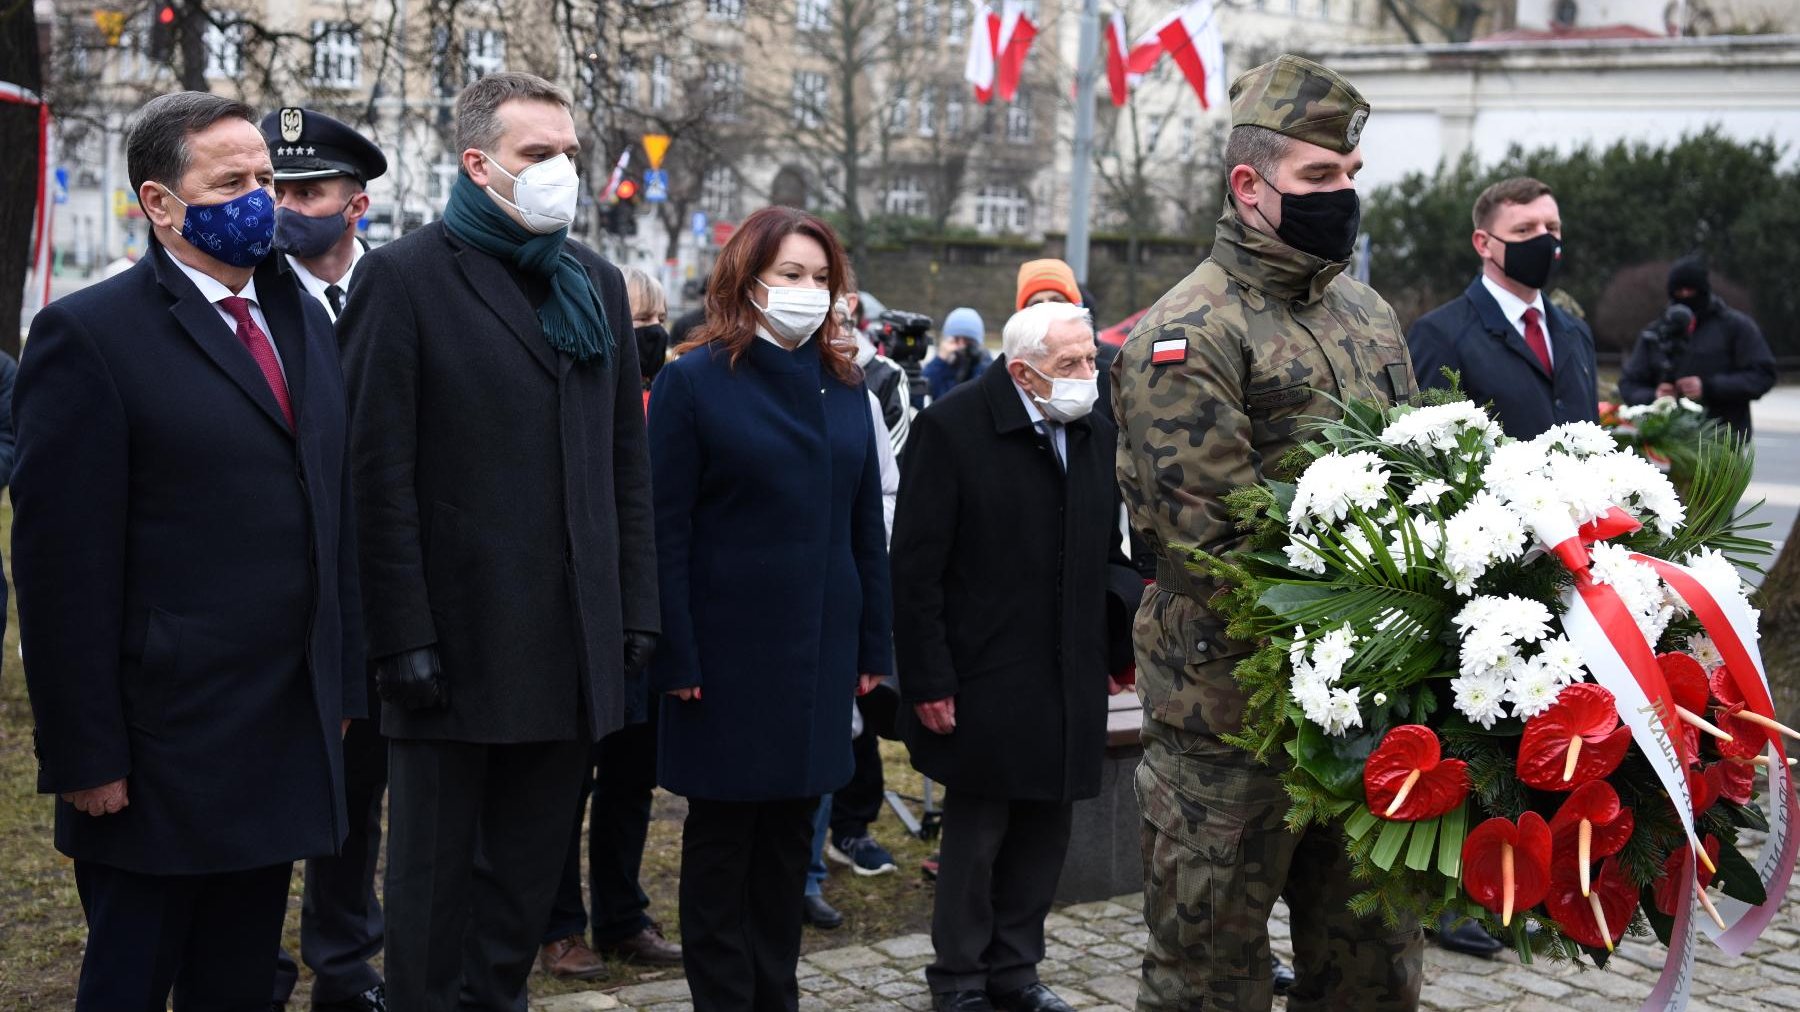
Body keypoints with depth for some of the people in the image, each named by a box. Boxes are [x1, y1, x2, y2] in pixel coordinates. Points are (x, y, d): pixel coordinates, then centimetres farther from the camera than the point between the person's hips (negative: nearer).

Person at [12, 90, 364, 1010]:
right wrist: (86, 755, -14)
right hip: (161, 752, -6)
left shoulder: (302, 320, 12)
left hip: (287, 736, 6)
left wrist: (342, 683, 13)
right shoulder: (88, 336, -10)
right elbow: (63, 564, -13)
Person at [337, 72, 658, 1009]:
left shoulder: (597, 282, 13)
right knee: (434, 874, 6)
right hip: (459, 642, -5)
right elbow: (380, 474, -10)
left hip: (573, 646, 5)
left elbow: (627, 463, 14)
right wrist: (404, 639, -15)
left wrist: (636, 609, 8)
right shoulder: (404, 276, -6)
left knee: (527, 871, 14)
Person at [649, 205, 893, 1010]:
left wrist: (874, 643, 8)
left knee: (792, 826, 12)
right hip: (730, 648, -5)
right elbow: (667, 529, -9)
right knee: (722, 832, 5)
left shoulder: (842, 384, 9)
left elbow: (866, 521, 11)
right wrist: (676, 657, -13)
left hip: (821, 645, 5)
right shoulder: (693, 380, -6)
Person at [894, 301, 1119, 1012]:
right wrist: (929, 681, -13)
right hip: (983, 680, -5)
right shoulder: (952, 428, -11)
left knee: (1045, 833, 11)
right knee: (976, 834, 4)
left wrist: (1114, 653, 10)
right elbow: (916, 567, -11)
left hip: (1069, 684, 6)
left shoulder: (1095, 435, 7)